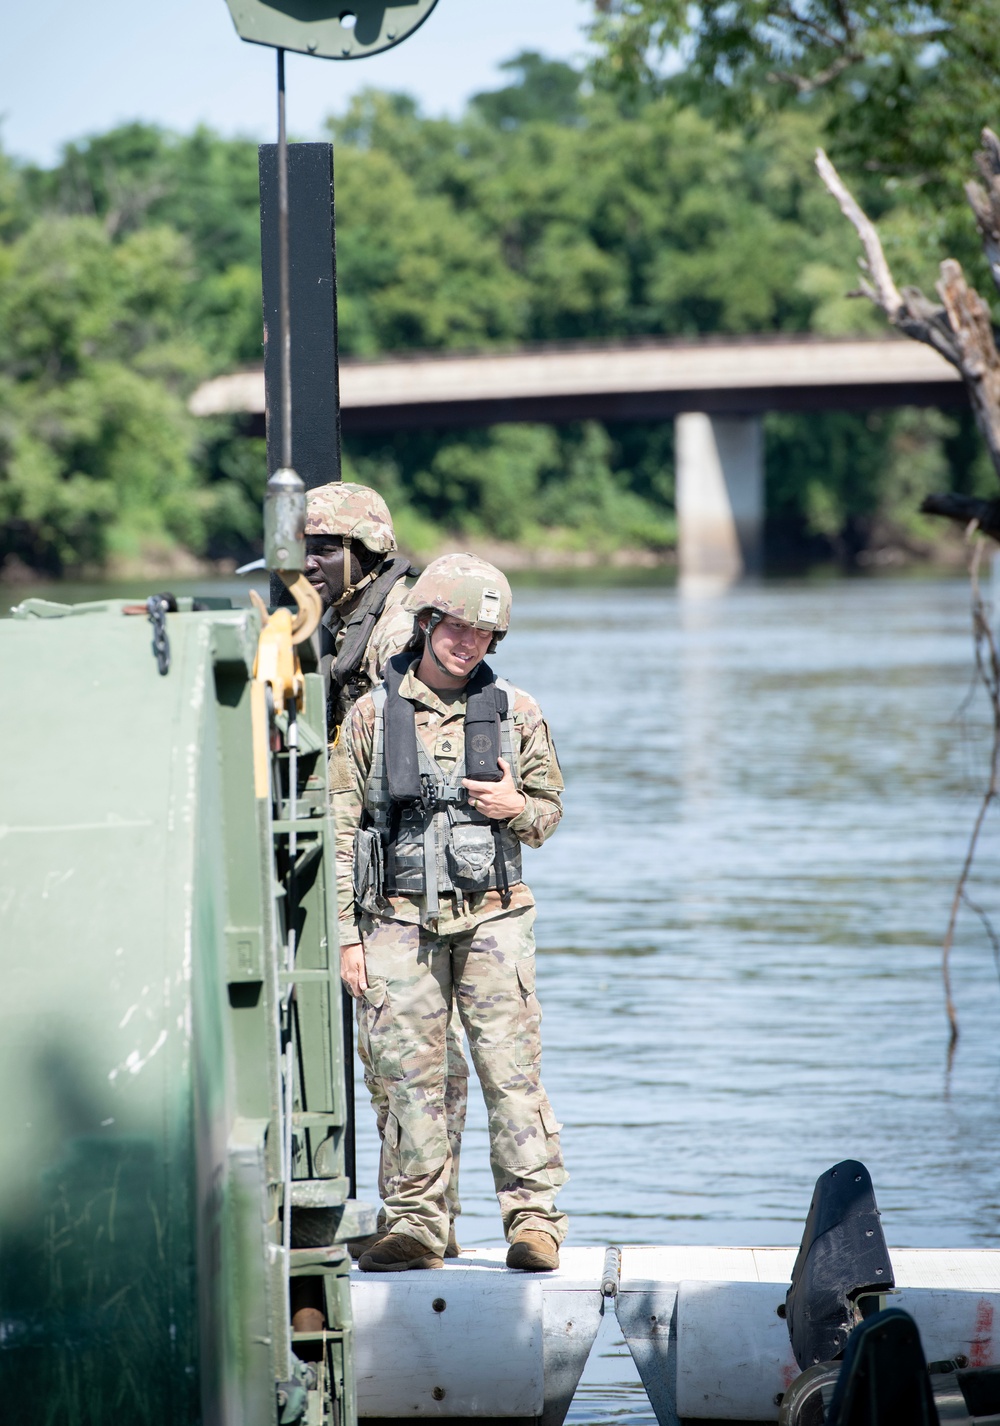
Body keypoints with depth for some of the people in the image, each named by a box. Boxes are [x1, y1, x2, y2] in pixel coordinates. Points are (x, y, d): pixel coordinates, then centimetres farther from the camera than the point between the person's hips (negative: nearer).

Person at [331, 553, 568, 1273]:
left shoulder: (516, 712, 8)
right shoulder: (372, 715, 4)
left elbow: (550, 809, 16)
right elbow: (342, 828, 5)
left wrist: (518, 808, -9)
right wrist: (346, 933, 1)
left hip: (493, 917, 0)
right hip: (401, 922, 0)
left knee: (512, 1067, -5)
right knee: (409, 1073, 0)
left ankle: (534, 1216, -1)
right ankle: (416, 1223, 7)